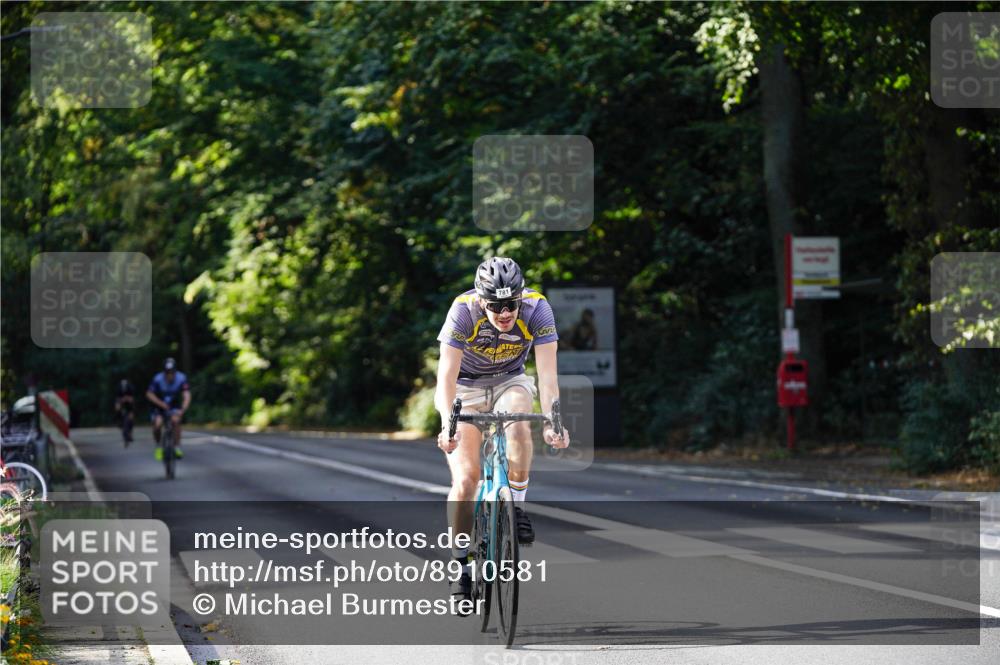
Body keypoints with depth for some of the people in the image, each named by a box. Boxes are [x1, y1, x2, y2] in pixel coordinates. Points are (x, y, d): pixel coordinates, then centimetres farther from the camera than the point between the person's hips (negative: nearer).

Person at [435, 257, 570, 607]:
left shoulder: (537, 308, -25)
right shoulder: (463, 311, -28)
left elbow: (547, 373, -29)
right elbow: (446, 375, -32)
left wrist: (552, 421, -44)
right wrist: (447, 425, -47)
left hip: (510, 382, 1)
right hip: (466, 387, -1)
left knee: (518, 426, -34)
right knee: (465, 479, -14)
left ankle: (517, 507, -14)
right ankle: (459, 562, 1)